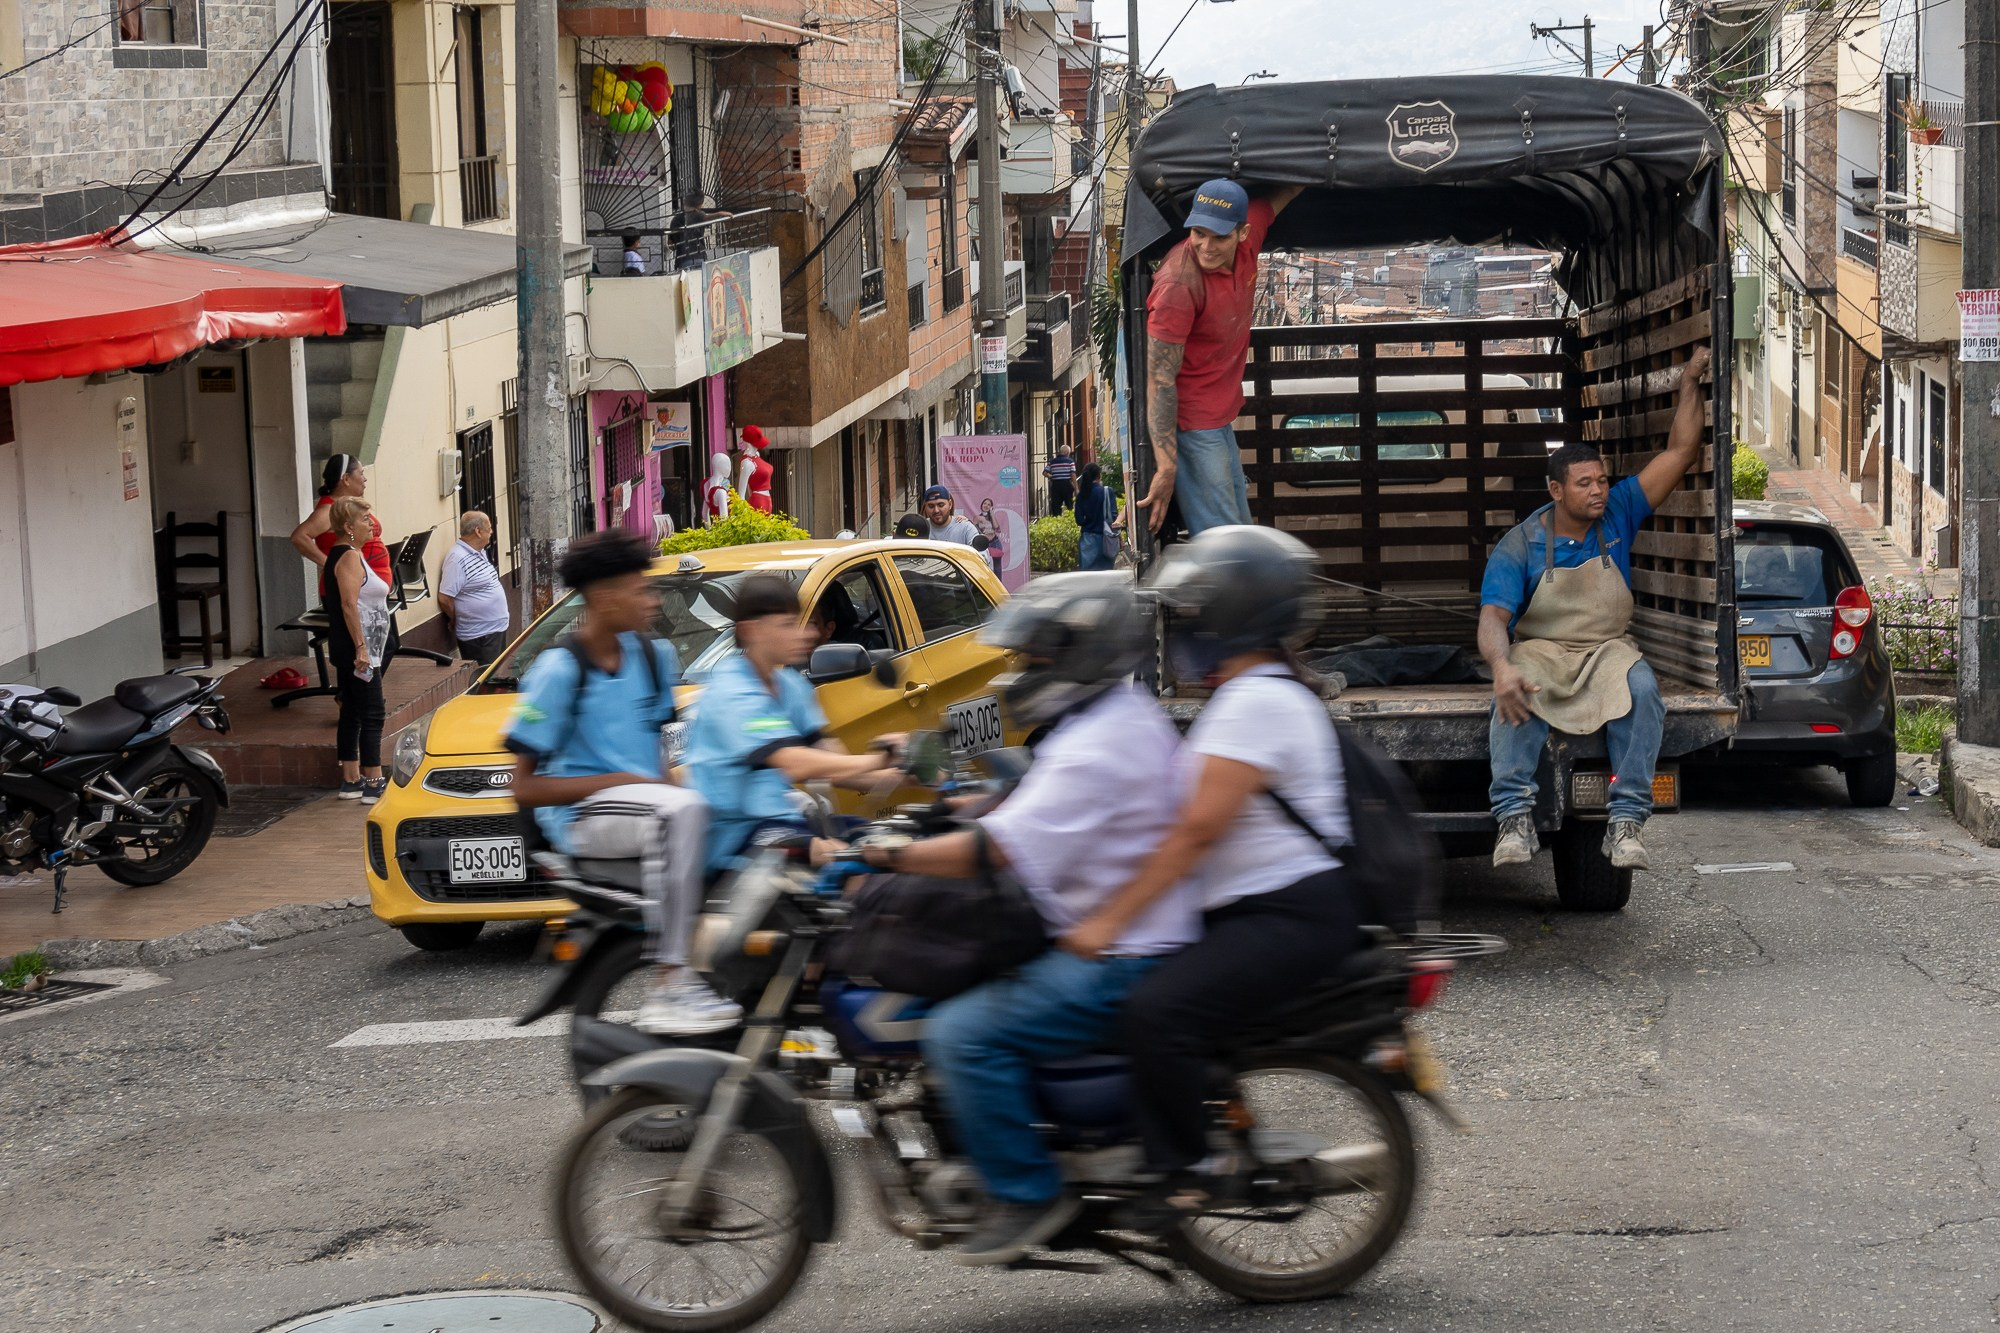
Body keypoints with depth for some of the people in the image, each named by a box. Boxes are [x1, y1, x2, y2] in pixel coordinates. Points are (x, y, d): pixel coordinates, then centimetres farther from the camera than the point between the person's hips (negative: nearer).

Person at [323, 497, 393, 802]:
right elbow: (349, 604, -22)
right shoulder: (351, 557, -14)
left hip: (345, 650, 10)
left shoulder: (336, 556, 16)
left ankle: (351, 780, 16)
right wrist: (361, 648, -25)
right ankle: (374, 783, -9)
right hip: (357, 646, -10)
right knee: (372, 715, -8)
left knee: (352, 713, 12)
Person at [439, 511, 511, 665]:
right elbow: (444, 599, -21)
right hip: (479, 636, -9)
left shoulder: (480, 553, 10)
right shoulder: (457, 558, -20)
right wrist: (458, 622, -4)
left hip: (497, 629, 9)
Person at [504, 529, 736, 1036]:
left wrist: (670, 781, -1)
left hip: (646, 799, 7)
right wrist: (619, 782, -17)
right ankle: (668, 987, -37)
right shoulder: (560, 669, -10)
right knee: (678, 811, -37)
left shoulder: (652, 655, 10)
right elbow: (526, 787, -10)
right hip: (581, 818, -7)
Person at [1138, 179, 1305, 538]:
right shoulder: (1179, 285, -26)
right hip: (1190, 426, -9)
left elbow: (1287, 190, 16)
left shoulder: (1247, 238, -7)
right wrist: (1166, 467, -30)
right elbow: (1159, 380, -26)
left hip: (1220, 420, 9)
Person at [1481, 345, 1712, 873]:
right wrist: (1501, 666, -38)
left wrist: (1690, 382, -3)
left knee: (1641, 687, -34)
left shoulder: (1618, 514, 4)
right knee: (1516, 694, -38)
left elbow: (1680, 453, 4)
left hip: (1606, 649, 2)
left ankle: (1627, 820, -36)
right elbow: (1493, 617, -16)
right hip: (1539, 651, -2)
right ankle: (1514, 818, -40)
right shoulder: (1519, 547, -6)